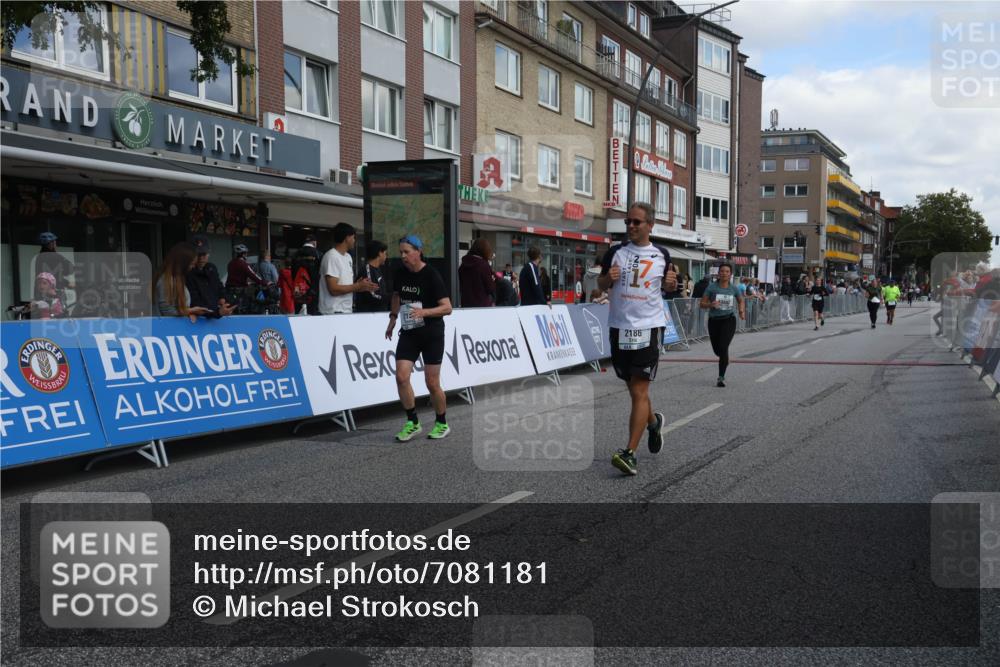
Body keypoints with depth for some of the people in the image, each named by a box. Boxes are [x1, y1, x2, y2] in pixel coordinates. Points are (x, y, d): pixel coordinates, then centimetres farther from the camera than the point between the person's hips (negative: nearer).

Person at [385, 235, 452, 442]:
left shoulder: (431, 275, -15)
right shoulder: (400, 273, 1)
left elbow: (447, 308, -17)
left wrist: (424, 312, -30)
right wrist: (393, 318, 21)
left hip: (432, 334, -5)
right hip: (408, 332, 5)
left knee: (432, 382, 1)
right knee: (401, 376, -8)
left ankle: (442, 424, 22)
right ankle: (412, 422, 8)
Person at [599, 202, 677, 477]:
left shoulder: (661, 254, 3)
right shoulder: (616, 252, 3)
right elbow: (601, 285, 12)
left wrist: (672, 282, -5)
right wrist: (608, 278, -10)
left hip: (649, 326, -3)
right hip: (619, 326, 3)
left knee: (639, 391, -10)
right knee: (634, 389, 15)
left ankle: (629, 452, -10)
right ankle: (654, 421, 44)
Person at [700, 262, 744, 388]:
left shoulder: (734, 288, 1)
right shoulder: (712, 287, -5)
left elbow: (741, 301, 20)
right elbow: (702, 304, -3)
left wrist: (742, 311, 2)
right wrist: (711, 304, -23)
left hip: (729, 320, -1)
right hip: (714, 320, 1)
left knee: (723, 347, -18)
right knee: (717, 350, 10)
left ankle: (721, 377, -11)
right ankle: (725, 359, 49)